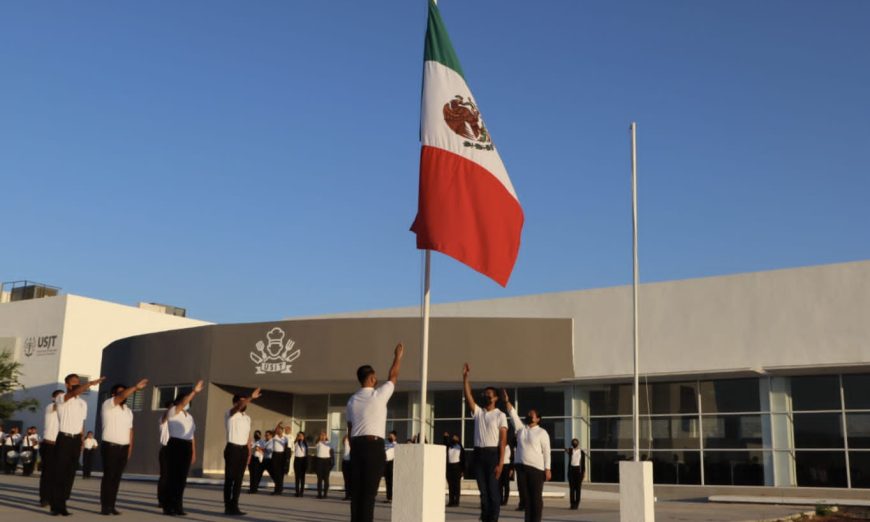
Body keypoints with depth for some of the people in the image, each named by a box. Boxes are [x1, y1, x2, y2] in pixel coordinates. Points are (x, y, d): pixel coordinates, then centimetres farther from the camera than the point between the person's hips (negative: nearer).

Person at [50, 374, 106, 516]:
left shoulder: (83, 403, 14)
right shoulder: (61, 398, -5)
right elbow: (74, 392, -27)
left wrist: (82, 442, 13)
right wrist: (92, 383, -36)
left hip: (76, 440, 5)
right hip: (64, 438, -5)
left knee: (69, 474, 4)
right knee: (58, 472, -5)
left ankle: (62, 504, 10)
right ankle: (55, 505, 0)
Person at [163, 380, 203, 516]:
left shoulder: (189, 416, 20)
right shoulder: (172, 412, -1)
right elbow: (182, 403, -21)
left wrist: (194, 452, 15)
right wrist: (194, 391, -31)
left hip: (187, 446, 6)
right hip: (175, 445, -6)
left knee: (182, 478, 7)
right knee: (172, 476, -7)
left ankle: (177, 506, 13)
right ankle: (168, 507, -3)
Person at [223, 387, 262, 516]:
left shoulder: (247, 418, 16)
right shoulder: (230, 414, -6)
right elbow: (238, 407, -28)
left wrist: (249, 452, 10)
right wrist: (251, 397, -40)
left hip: (243, 449, 6)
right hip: (232, 448, -6)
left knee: (239, 479, 7)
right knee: (229, 479, -4)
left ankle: (234, 506, 12)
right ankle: (228, 507, -1)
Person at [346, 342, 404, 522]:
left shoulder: (352, 400, 12)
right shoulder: (379, 395, -5)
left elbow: (350, 427, 13)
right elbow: (393, 376, 9)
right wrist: (398, 356, 23)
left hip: (357, 444, 6)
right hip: (374, 445, -6)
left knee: (356, 489, 7)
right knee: (369, 490, -4)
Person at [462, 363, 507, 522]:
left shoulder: (500, 415, -1)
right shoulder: (478, 412, 11)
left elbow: (503, 439, -7)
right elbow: (468, 396, -1)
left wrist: (501, 462, -15)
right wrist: (465, 377, -11)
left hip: (492, 453, -4)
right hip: (478, 453, 4)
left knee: (493, 490, -3)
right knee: (483, 491, 7)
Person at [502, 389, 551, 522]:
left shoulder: (542, 432, 0)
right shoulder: (521, 427, 13)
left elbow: (546, 452, -4)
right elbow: (513, 414, 2)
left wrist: (547, 469, -11)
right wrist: (507, 401, -12)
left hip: (536, 468, -4)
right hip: (522, 466, 5)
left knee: (536, 497, -3)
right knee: (526, 496, 6)